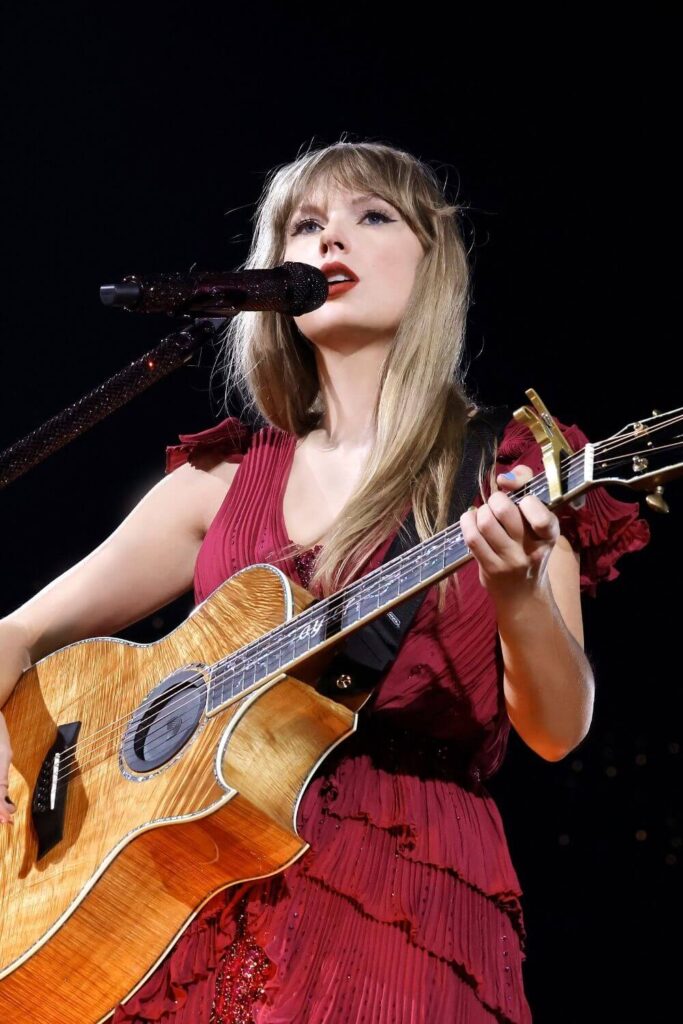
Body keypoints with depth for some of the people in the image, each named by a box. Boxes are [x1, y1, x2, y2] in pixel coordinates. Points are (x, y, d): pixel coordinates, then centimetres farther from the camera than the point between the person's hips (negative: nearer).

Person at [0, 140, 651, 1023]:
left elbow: (556, 733, -3)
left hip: (405, 894, -2)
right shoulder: (225, 477, 12)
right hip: (204, 889, 3)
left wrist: (518, 593, -22)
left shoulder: (504, 473, 5)